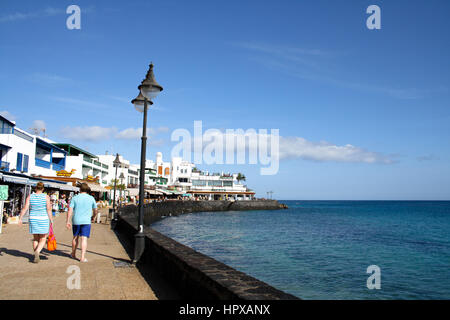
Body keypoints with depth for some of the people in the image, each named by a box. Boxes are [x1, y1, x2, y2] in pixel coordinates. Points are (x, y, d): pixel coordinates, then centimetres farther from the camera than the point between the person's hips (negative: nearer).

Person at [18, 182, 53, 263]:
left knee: (35, 239, 15)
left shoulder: (30, 196, 0)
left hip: (33, 219, 3)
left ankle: (36, 257, 17)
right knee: (42, 239, 5)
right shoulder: (46, 197, -7)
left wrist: (20, 218, 1)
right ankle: (37, 251, -21)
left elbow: (25, 208, -5)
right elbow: (49, 209, -9)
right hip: (43, 220, -3)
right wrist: (51, 220, -3)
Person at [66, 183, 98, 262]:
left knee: (75, 237, 19)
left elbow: (70, 210, -6)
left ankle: (73, 254, 33)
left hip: (76, 221, 2)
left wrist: (67, 221, -3)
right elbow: (95, 210, 9)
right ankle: (82, 257, -9)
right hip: (86, 221, -2)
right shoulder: (91, 198, 0)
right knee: (84, 239, -3)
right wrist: (94, 216, 28)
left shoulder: (75, 198, 0)